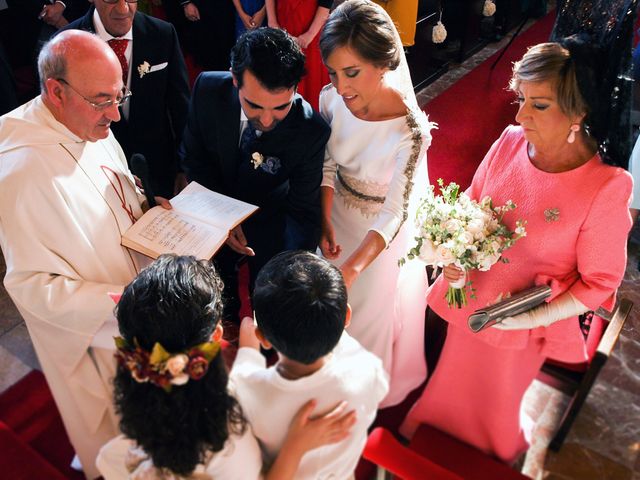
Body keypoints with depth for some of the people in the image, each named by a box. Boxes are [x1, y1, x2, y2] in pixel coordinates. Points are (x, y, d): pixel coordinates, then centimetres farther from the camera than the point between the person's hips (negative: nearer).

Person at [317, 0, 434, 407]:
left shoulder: (409, 129, -35)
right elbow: (328, 165, -7)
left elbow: (396, 212, -32)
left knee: (369, 305, 20)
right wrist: (325, 221, -21)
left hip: (381, 228, -4)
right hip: (338, 215, 5)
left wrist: (352, 269, -44)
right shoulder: (332, 99, -20)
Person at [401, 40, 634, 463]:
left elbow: (601, 281, -13)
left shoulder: (606, 188, -24)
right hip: (471, 301, 4)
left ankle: (495, 456, 60)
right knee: (450, 389, 27)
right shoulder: (510, 142, -13)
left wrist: (534, 316, -21)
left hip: (523, 326, -3)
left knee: (491, 410, 23)